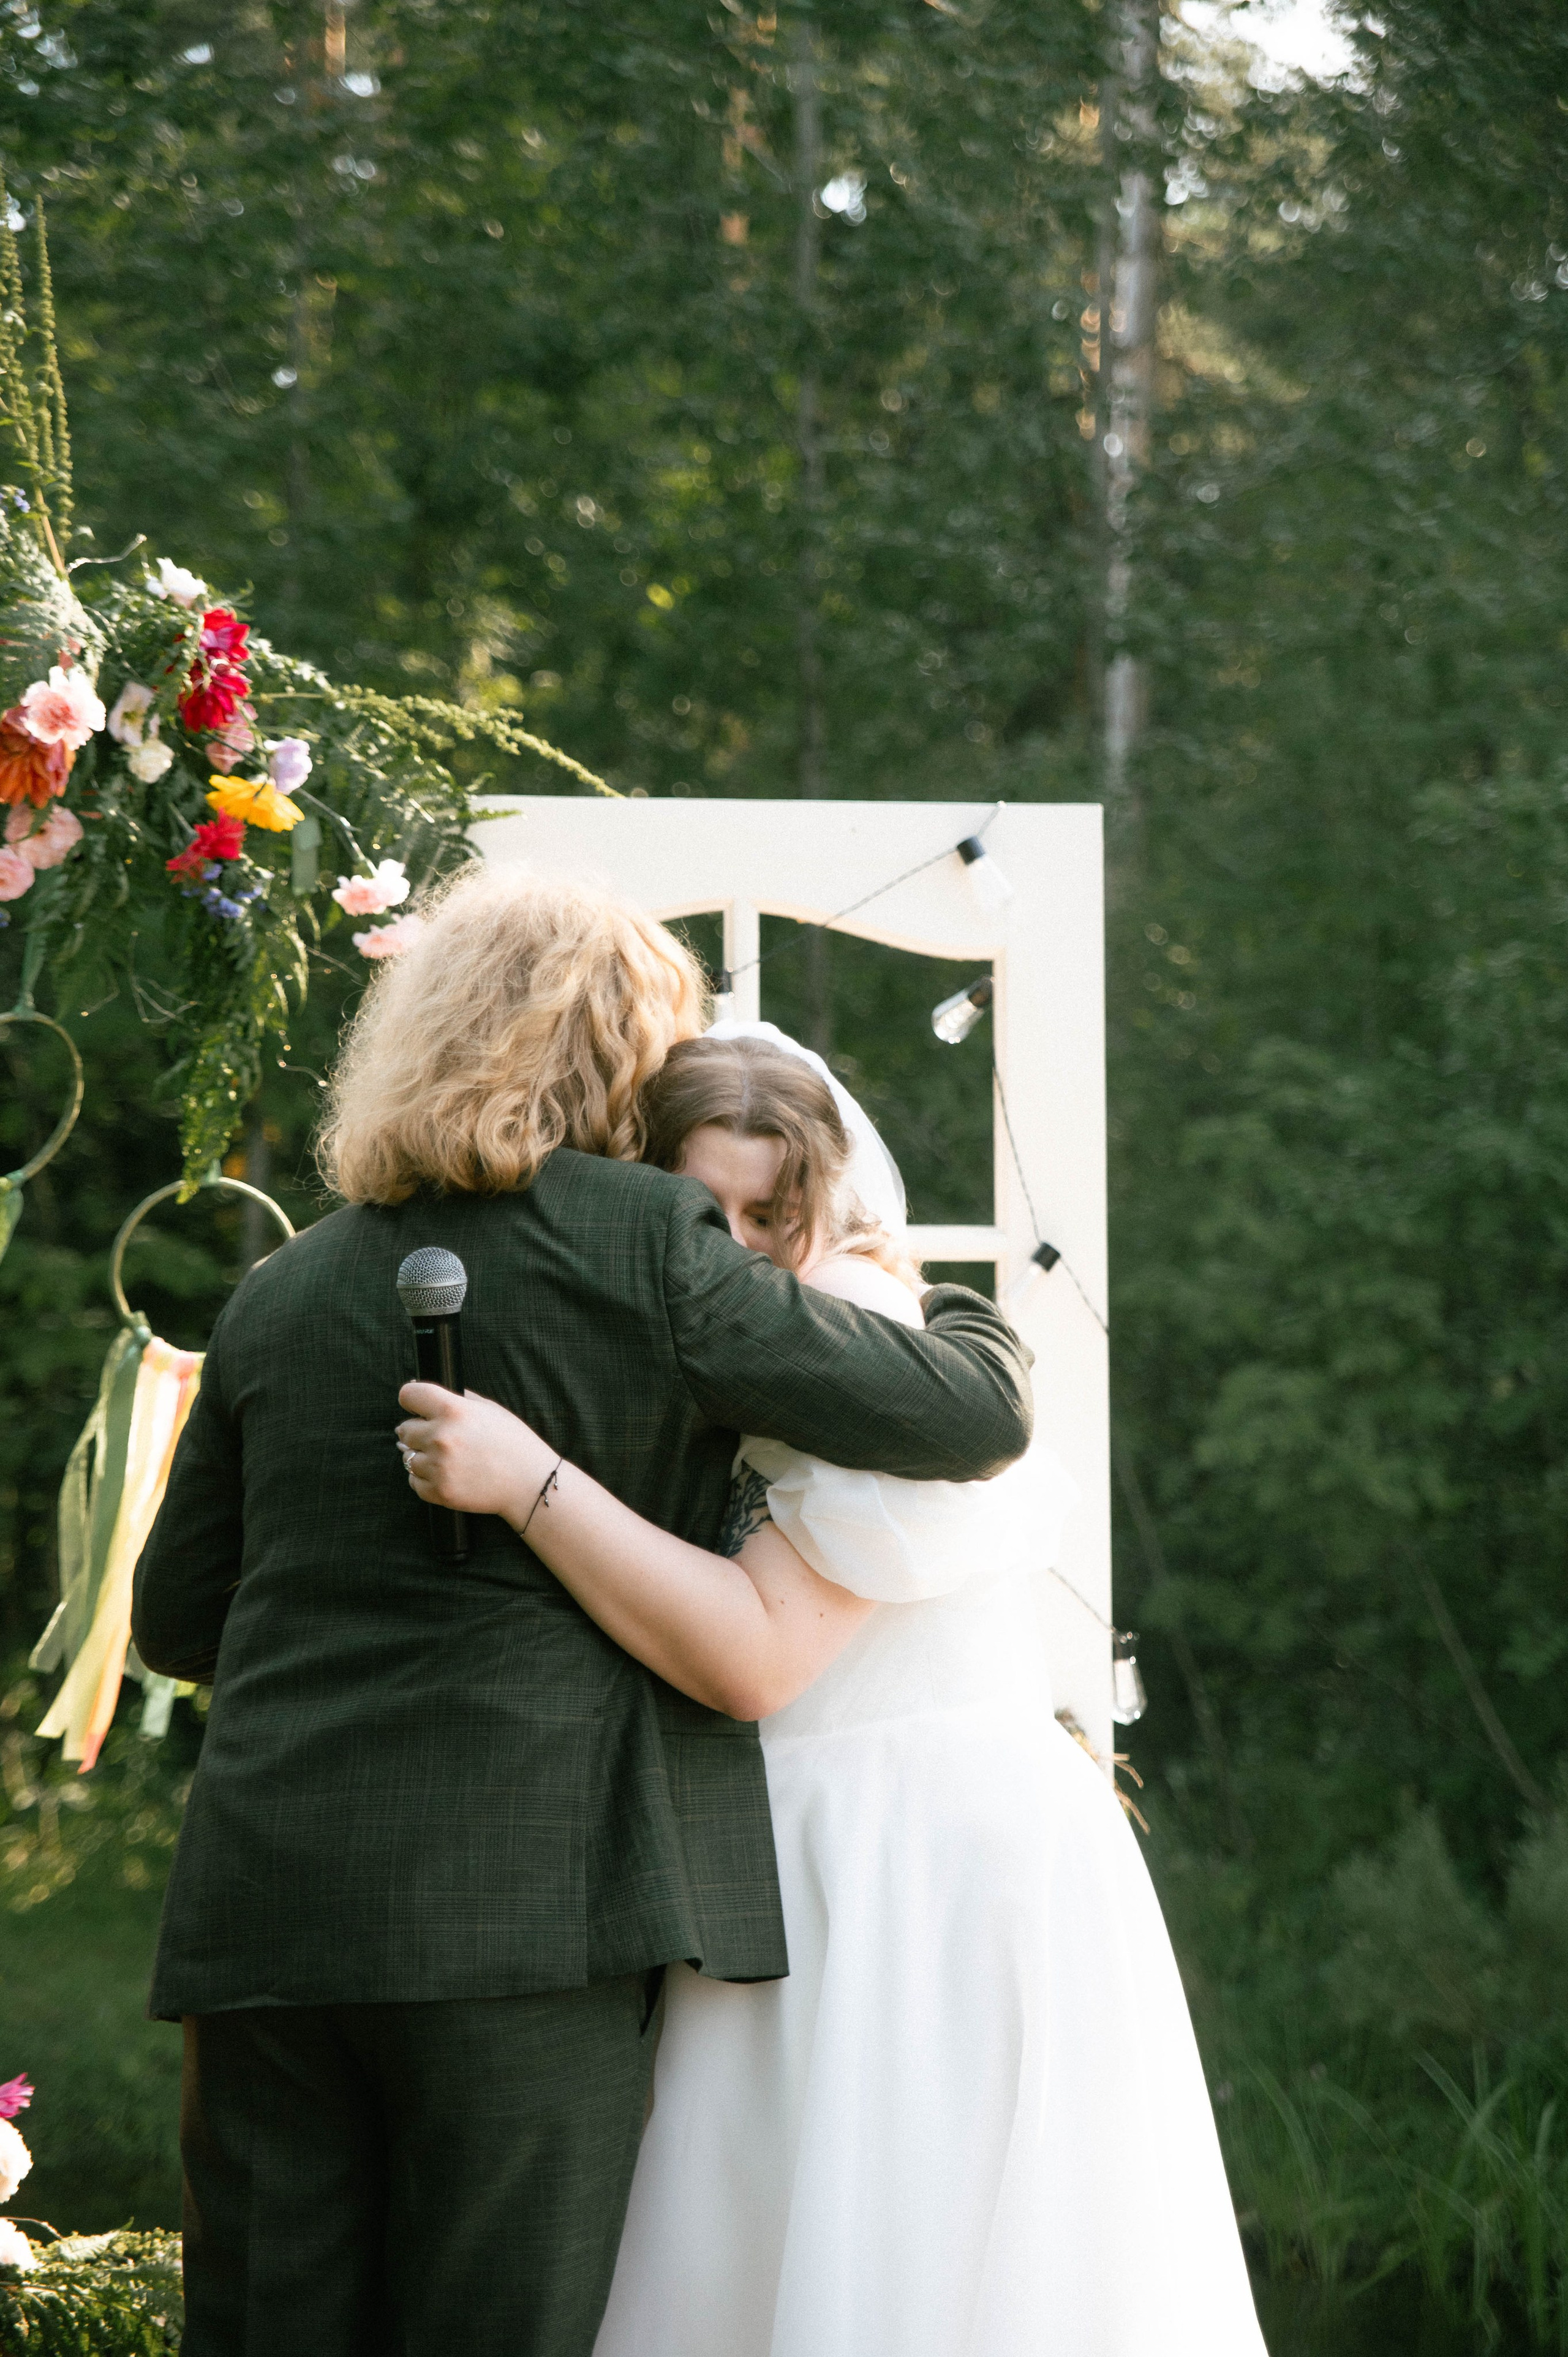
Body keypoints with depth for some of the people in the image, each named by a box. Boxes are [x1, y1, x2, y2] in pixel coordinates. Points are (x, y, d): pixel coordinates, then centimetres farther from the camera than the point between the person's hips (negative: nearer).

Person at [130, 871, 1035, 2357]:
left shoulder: (278, 1295, 13)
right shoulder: (645, 1246, -2)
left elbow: (175, 1618, 19)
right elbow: (975, 1416, 0)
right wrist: (968, 1317, 23)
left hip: (260, 1901, 5)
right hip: (522, 1900, -4)